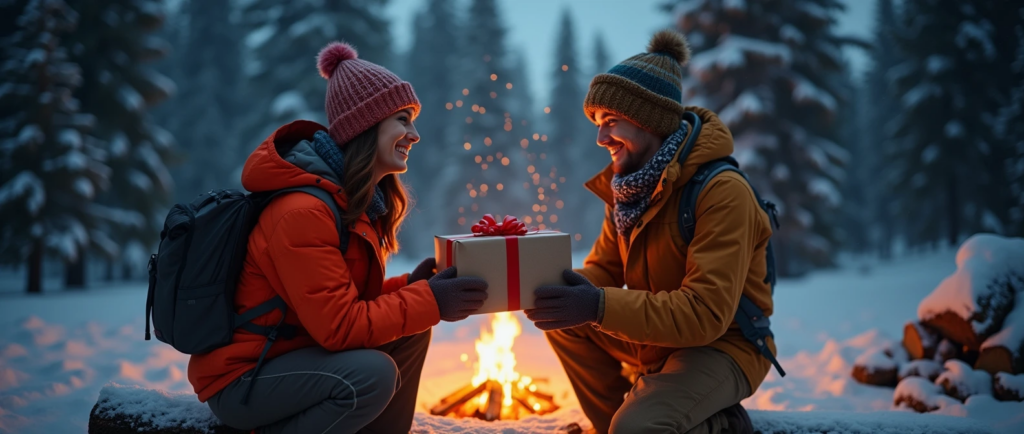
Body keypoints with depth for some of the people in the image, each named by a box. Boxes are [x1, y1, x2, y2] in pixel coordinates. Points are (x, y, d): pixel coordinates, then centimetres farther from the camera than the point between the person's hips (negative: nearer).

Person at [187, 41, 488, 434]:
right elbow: (338, 326, -26)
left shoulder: (359, 201, 5)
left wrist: (412, 285, -8)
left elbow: (350, 298, 7)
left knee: (411, 333, 2)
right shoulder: (302, 211, -25)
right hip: (239, 377, -9)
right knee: (372, 373, -28)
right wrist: (428, 301, -22)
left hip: (294, 351, 9)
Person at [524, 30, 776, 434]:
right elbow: (603, 269, 2)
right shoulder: (627, 185, 0)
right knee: (565, 320, -5)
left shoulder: (722, 192, -25)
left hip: (723, 346, -7)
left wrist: (600, 306, -38)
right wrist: (556, 285, -21)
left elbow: (705, 314, -30)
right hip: (658, 337, 8)